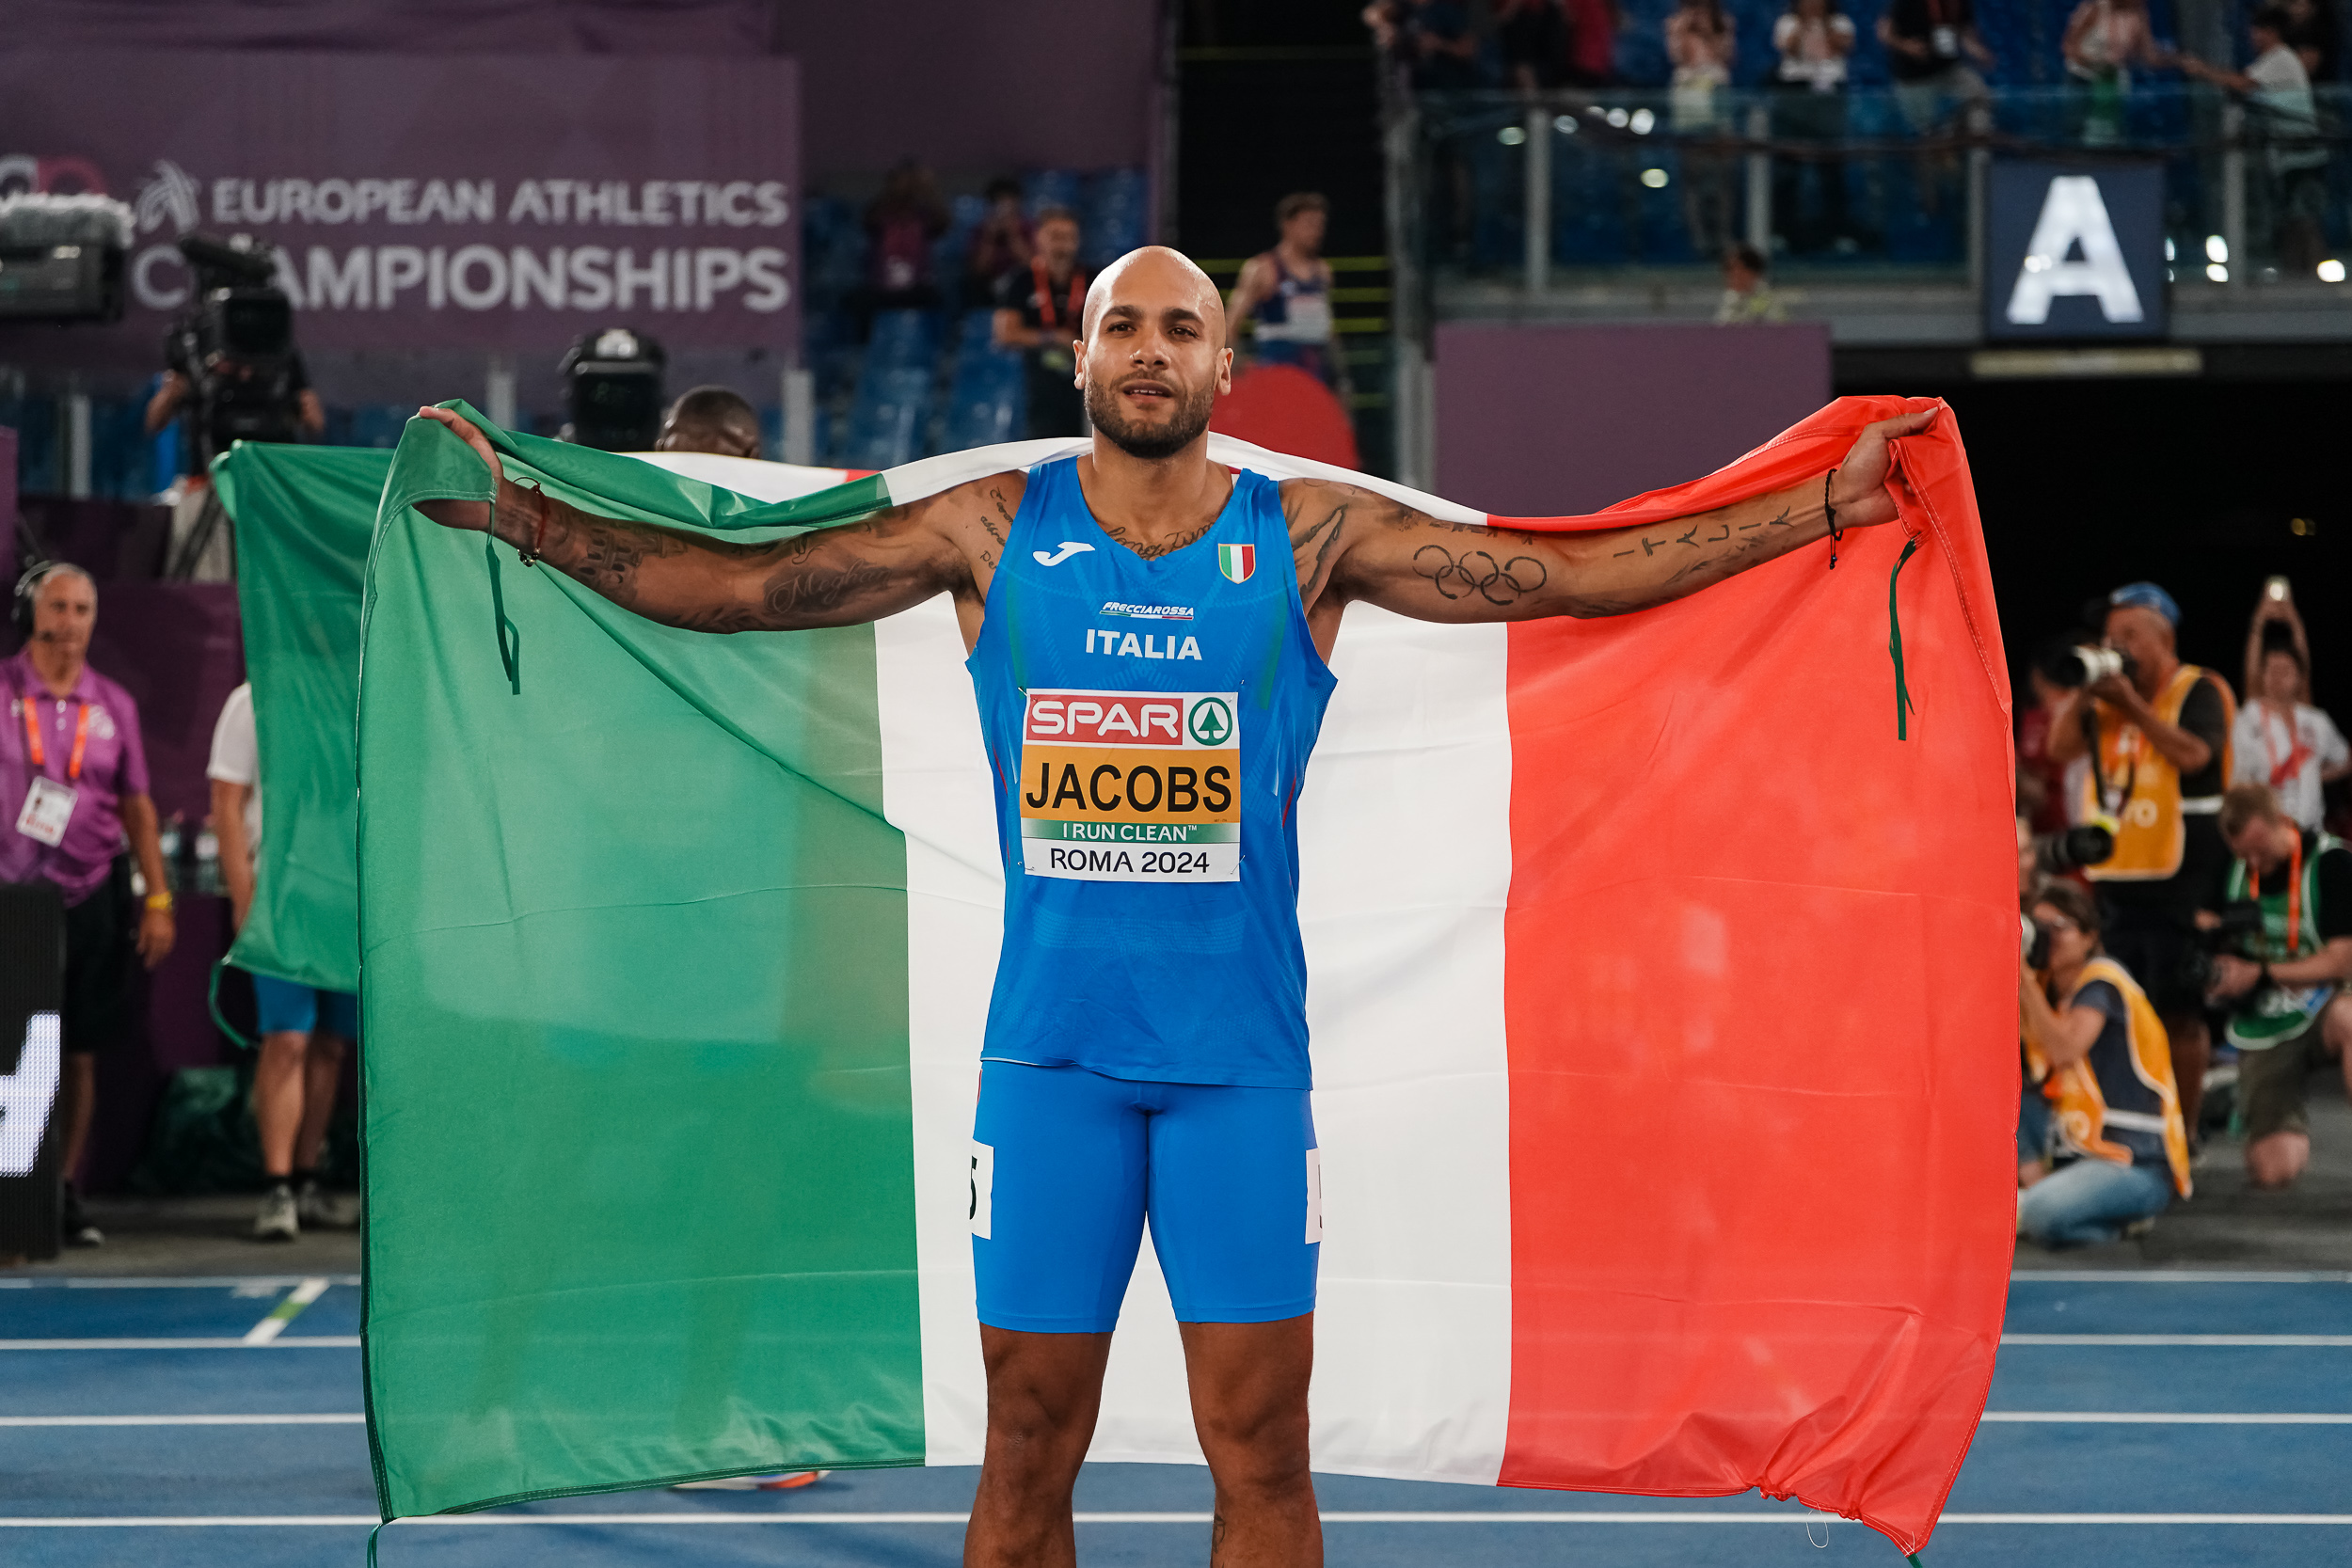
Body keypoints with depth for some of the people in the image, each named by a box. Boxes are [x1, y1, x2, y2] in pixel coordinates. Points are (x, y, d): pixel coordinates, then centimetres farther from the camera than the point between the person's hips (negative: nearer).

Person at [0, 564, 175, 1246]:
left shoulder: (113, 704, 10)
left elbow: (137, 807, 12)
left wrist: (158, 899, 7)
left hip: (94, 895, 3)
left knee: (81, 1053, 5)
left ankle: (68, 1193, 12)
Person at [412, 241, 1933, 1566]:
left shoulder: (1312, 536, 3)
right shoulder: (994, 528, 4)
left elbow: (1568, 573, 0)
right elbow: (738, 584, 5)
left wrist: (1823, 508, -5)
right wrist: (518, 515, -2)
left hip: (1241, 1052, 0)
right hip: (1052, 1048, 0)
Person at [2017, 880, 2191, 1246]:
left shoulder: (2102, 980, -8)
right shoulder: (2043, 987, 14)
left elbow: (2065, 1049, -25)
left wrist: (2025, 978, -21)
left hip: (2138, 1165, -8)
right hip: (2076, 1158, 8)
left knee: (2044, 1213, -35)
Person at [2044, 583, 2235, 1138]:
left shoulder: (2199, 690, -4)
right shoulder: (2109, 693, 15)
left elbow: (2192, 753, -20)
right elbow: (2061, 748, 7)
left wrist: (2132, 705, -17)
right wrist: (2082, 691, -6)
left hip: (2179, 877, -7)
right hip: (2117, 875, 7)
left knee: (2180, 1009, -6)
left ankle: (2182, 1128, -1)